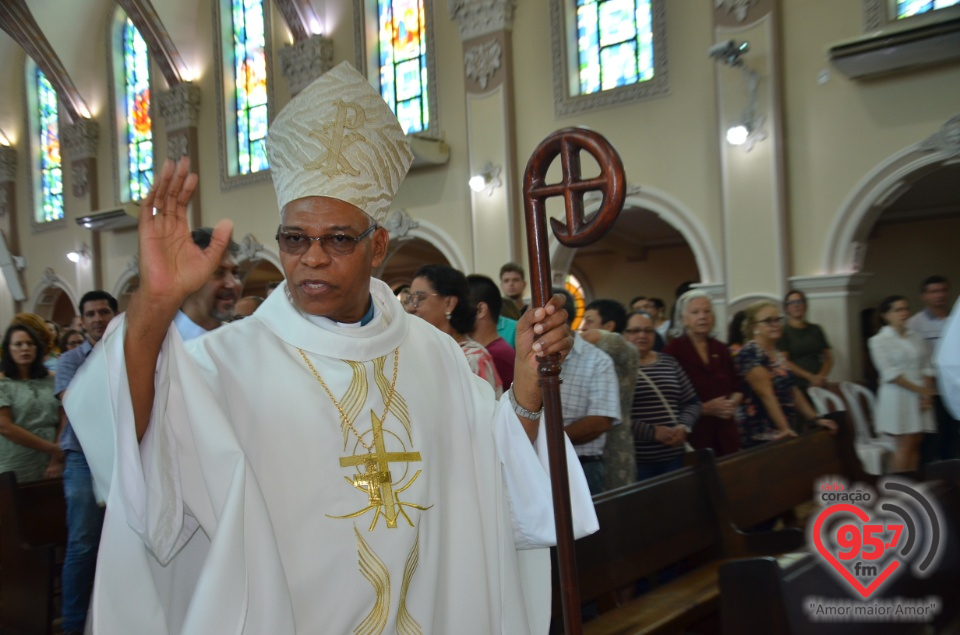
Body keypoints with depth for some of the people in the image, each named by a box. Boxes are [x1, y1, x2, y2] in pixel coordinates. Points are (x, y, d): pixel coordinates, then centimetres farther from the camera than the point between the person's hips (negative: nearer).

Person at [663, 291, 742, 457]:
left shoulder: (721, 349, 13)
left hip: (725, 431, 6)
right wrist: (703, 408, -16)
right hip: (694, 432, -5)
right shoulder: (673, 350, -7)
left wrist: (733, 402, -1)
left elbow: (737, 387, 19)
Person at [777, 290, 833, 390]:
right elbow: (784, 362, -8)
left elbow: (828, 357, 13)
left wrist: (822, 376, -5)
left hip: (818, 385, 4)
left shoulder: (816, 330, 14)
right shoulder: (783, 332, -1)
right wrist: (810, 377, -12)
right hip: (796, 386, -4)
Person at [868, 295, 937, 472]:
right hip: (897, 397, -5)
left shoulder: (916, 338, 11)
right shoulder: (879, 341, -6)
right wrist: (920, 390, -13)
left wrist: (928, 393, -6)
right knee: (905, 446, -6)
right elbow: (890, 374, -12)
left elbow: (926, 368, 8)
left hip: (919, 397, 5)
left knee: (915, 445, 5)